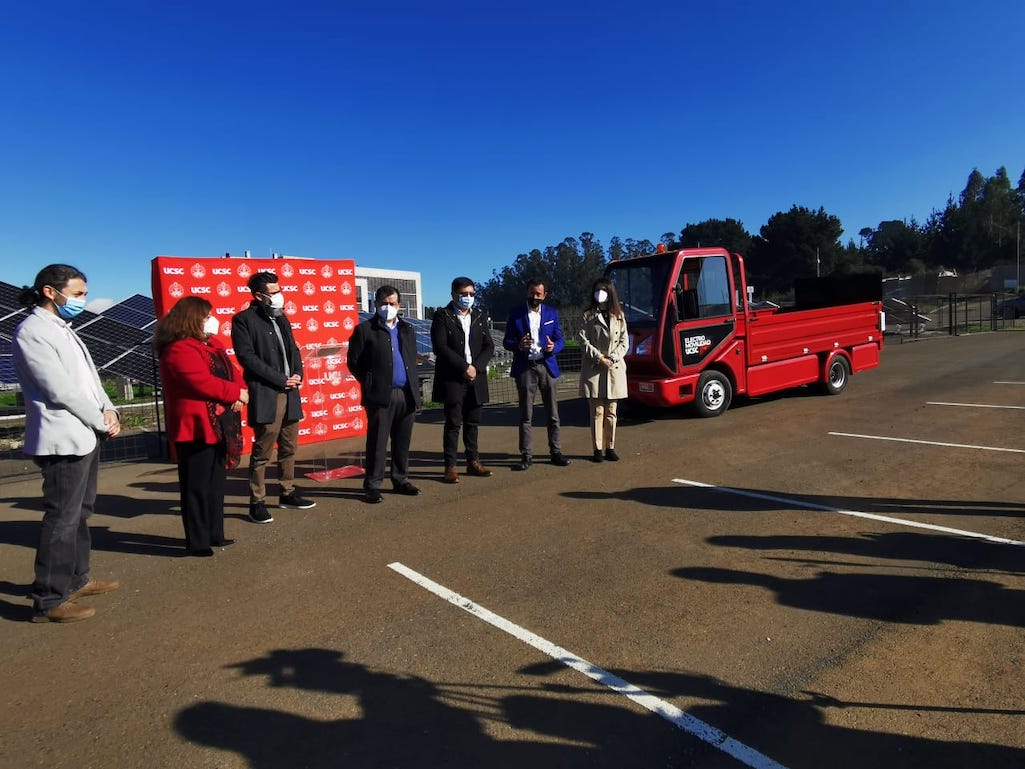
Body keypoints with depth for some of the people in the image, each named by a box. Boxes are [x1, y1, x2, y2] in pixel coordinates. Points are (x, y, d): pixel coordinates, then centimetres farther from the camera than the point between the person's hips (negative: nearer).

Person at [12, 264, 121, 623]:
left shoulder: (63, 329, 15)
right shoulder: (31, 332, -14)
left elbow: (89, 375, 15)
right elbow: (61, 390, -19)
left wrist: (108, 409, -1)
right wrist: (102, 422, -10)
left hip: (86, 436, 10)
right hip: (64, 441, -10)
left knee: (80, 512, 18)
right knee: (62, 519, -3)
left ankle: (76, 579, 31)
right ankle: (48, 600, 7)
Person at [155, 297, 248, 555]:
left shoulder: (211, 343, 15)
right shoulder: (179, 350, -15)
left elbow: (230, 371, 12)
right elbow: (203, 383, -24)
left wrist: (239, 392, -8)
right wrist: (236, 393, -13)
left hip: (217, 425, 10)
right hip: (197, 427, -10)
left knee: (215, 483, 16)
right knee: (197, 486, -1)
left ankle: (214, 534, 27)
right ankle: (197, 543, 9)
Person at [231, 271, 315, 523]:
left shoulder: (281, 318, 17)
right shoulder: (244, 320, -4)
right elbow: (247, 356, -13)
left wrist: (298, 373, 0)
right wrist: (280, 380, -14)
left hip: (290, 392, 7)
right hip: (265, 394, -7)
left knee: (289, 448, 13)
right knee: (262, 452, -3)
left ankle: (288, 493, 25)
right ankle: (257, 502, 7)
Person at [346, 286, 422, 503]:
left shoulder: (407, 328, 16)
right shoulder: (365, 330, 0)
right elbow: (353, 362, 0)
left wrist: (414, 385, 10)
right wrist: (369, 382, -1)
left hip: (407, 394, 5)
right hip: (380, 395, -5)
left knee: (403, 442, 11)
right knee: (377, 442, 0)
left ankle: (401, 480, 22)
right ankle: (373, 486, 9)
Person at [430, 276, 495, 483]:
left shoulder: (479, 316, 13)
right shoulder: (442, 316, -2)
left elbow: (489, 346, 9)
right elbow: (440, 347, -12)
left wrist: (476, 367, -7)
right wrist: (464, 367, -14)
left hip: (476, 379, 5)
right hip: (452, 379, -5)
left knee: (473, 423, 11)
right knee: (453, 423, -3)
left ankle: (473, 462, 21)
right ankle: (450, 467, 3)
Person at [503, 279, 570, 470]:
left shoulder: (552, 313, 10)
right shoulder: (516, 313, 5)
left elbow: (560, 340, 8)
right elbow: (506, 342, 3)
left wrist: (553, 347, -15)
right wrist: (519, 345, -19)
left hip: (547, 366, 2)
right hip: (525, 368, -1)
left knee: (553, 414, 4)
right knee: (526, 416, 2)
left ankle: (556, 453, 14)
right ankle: (526, 456, 7)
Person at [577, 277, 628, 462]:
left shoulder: (619, 316, 12)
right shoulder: (588, 315, 4)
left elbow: (624, 342, 8)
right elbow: (583, 340, -3)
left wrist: (612, 358, -8)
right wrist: (600, 358, -11)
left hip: (615, 369, 3)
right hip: (593, 369, -3)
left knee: (611, 412, 7)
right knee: (597, 411, -2)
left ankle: (610, 448, 14)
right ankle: (598, 449, 4)